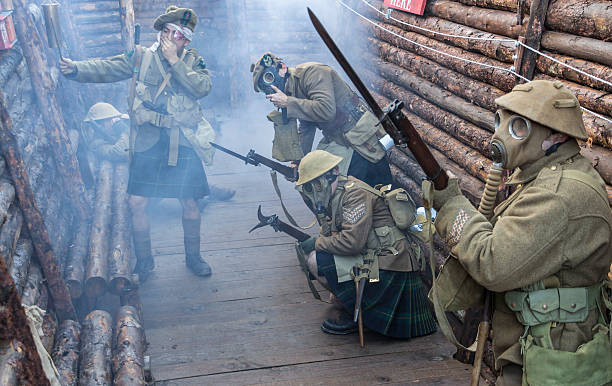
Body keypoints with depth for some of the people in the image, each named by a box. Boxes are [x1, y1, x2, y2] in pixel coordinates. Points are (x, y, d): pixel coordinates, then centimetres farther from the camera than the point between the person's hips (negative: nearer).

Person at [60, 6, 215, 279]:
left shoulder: (193, 62, 6)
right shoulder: (141, 57, 5)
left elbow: (203, 88, -13)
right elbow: (106, 69, -4)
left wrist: (175, 61, -14)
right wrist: (75, 68, -20)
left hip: (183, 143, 0)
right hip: (148, 141, 0)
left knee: (189, 202, 6)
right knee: (137, 202, -2)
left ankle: (193, 256, 28)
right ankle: (144, 261, 19)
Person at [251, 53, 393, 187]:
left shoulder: (311, 72, -17)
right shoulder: (293, 92, 11)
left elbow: (327, 110, -31)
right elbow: (306, 130, 17)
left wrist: (288, 103, -24)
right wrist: (297, 162, 8)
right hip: (336, 141, 9)